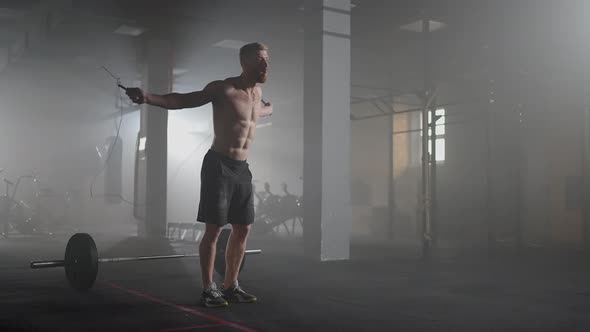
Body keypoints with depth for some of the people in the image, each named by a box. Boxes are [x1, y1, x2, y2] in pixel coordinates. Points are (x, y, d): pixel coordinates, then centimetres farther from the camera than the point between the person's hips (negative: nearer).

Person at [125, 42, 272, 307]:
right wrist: (148, 98, -26)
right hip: (219, 165, -7)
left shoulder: (257, 92, 11)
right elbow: (182, 101, -12)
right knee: (214, 229, -5)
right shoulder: (223, 89, -10)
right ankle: (208, 289, 5)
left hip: (242, 168, 7)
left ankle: (230, 286, 20)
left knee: (243, 228, 8)